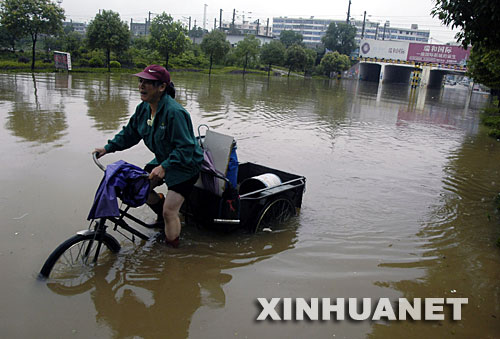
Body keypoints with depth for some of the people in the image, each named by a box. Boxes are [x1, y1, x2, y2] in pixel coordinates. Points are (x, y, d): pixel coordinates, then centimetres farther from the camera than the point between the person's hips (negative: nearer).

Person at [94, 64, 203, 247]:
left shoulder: (174, 112, -30)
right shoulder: (143, 108, -3)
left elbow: (185, 148, -30)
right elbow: (130, 133, 11)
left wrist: (164, 167, -37)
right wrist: (108, 148, 4)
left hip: (185, 165, -8)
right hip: (163, 160, 8)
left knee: (169, 212, -9)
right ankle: (163, 214, 32)